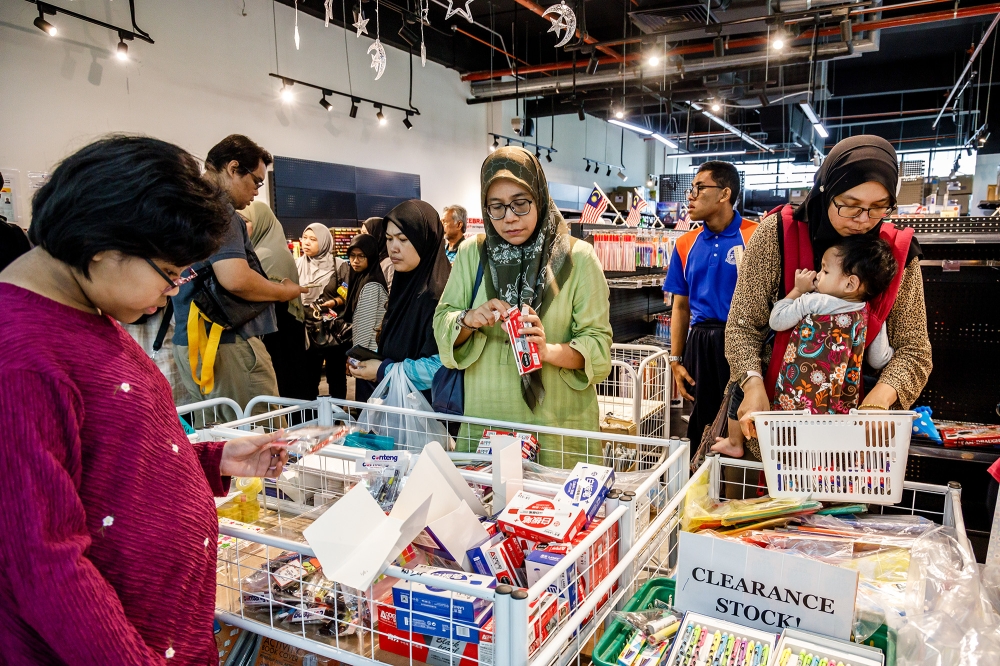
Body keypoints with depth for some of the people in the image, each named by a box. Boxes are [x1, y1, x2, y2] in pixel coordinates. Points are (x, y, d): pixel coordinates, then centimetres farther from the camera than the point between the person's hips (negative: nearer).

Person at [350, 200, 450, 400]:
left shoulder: (438, 291, -21)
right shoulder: (405, 283, 6)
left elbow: (442, 366, -27)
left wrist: (384, 371, -18)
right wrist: (375, 361, 0)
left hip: (431, 407, -8)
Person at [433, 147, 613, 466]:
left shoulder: (578, 257, -4)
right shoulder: (471, 254, 4)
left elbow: (597, 343, -8)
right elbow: (442, 324, 4)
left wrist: (549, 351, -27)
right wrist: (468, 320, -17)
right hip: (485, 420, 2)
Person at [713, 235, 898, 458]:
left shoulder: (813, 302, -13)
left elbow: (776, 321, -1)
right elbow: (879, 361, 12)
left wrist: (797, 290, 8)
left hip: (791, 404, -5)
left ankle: (734, 443, 25)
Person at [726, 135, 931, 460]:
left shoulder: (897, 251, -6)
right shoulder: (778, 233, -13)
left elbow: (912, 348, -5)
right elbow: (743, 325, -11)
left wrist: (879, 398, -24)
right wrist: (753, 385, -27)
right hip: (770, 400, -1)